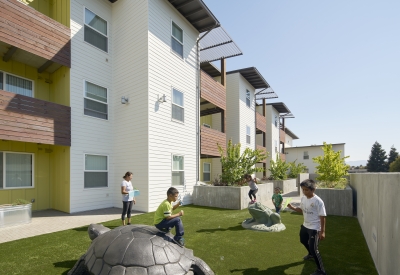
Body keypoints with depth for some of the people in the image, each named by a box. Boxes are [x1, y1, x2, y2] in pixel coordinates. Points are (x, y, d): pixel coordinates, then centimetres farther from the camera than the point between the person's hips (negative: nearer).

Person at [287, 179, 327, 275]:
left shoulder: (318, 201, -25)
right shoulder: (303, 198, -2)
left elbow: (323, 217, -21)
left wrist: (322, 231, -20)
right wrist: (292, 207, -6)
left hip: (314, 228, -9)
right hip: (305, 226, 9)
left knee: (313, 249, -9)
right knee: (303, 241, 29)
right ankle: (311, 254, 58)